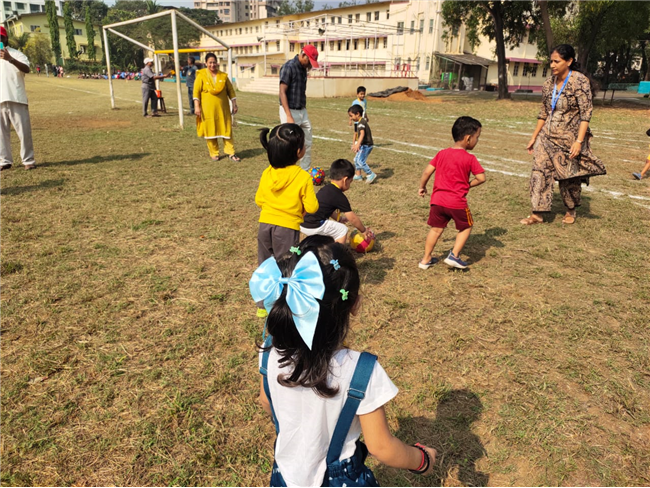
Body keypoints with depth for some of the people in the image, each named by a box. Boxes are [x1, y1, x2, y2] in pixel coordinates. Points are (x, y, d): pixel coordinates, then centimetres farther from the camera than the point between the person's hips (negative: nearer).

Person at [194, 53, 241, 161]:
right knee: (210, 131, 3)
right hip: (208, 109, -2)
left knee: (227, 129, 2)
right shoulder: (201, 76, -1)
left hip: (223, 109, 2)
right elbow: (196, 92, -4)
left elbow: (230, 91, 10)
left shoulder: (223, 76, 7)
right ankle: (214, 153, 14)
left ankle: (230, 152, 8)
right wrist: (197, 106, -11)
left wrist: (234, 105, 7)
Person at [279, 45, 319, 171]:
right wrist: (289, 117, -25)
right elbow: (282, 92, -18)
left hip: (302, 111, 8)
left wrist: (304, 111, 16)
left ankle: (305, 172, 24)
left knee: (307, 143, 12)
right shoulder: (288, 67, -13)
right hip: (290, 111, -8)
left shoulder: (303, 69, 11)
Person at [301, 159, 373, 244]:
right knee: (342, 229, 3)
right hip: (314, 227, -9)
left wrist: (339, 219, 40)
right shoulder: (339, 197, -11)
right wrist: (364, 230, 8)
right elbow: (352, 218, -5)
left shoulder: (326, 189, 13)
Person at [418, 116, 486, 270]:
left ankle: (426, 259, 21)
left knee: (436, 229, 17)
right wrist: (468, 185, 6)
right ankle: (454, 256, 10)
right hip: (457, 203, -4)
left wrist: (422, 187, 16)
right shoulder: (470, 158, -7)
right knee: (466, 227, 18)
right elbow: (481, 178, -11)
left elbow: (427, 172, 2)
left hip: (438, 200, 4)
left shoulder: (441, 154, 5)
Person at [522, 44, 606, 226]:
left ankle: (571, 211, 30)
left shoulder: (580, 81, -11)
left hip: (569, 138, -5)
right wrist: (534, 137, 13)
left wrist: (579, 141, -23)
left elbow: (586, 114, -15)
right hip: (548, 136, 5)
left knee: (569, 176, 7)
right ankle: (538, 213, 1)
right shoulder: (550, 82, 6)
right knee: (540, 172, -5)